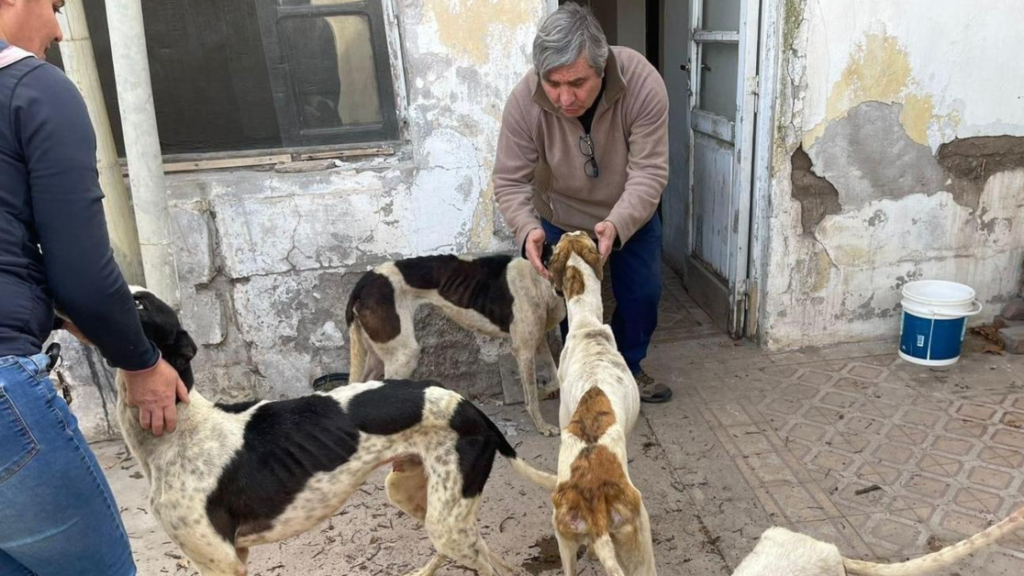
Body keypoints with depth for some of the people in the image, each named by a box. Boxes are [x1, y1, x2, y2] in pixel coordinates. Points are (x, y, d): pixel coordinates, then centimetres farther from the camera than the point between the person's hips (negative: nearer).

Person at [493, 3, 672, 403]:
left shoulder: (643, 84, -34)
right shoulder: (524, 101, -31)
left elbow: (649, 172, -32)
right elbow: (510, 181, -23)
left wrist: (617, 225, -48)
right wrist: (528, 228, -42)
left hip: (632, 213, 1)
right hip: (562, 216, 0)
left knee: (642, 293, 9)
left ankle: (627, 369, 35)